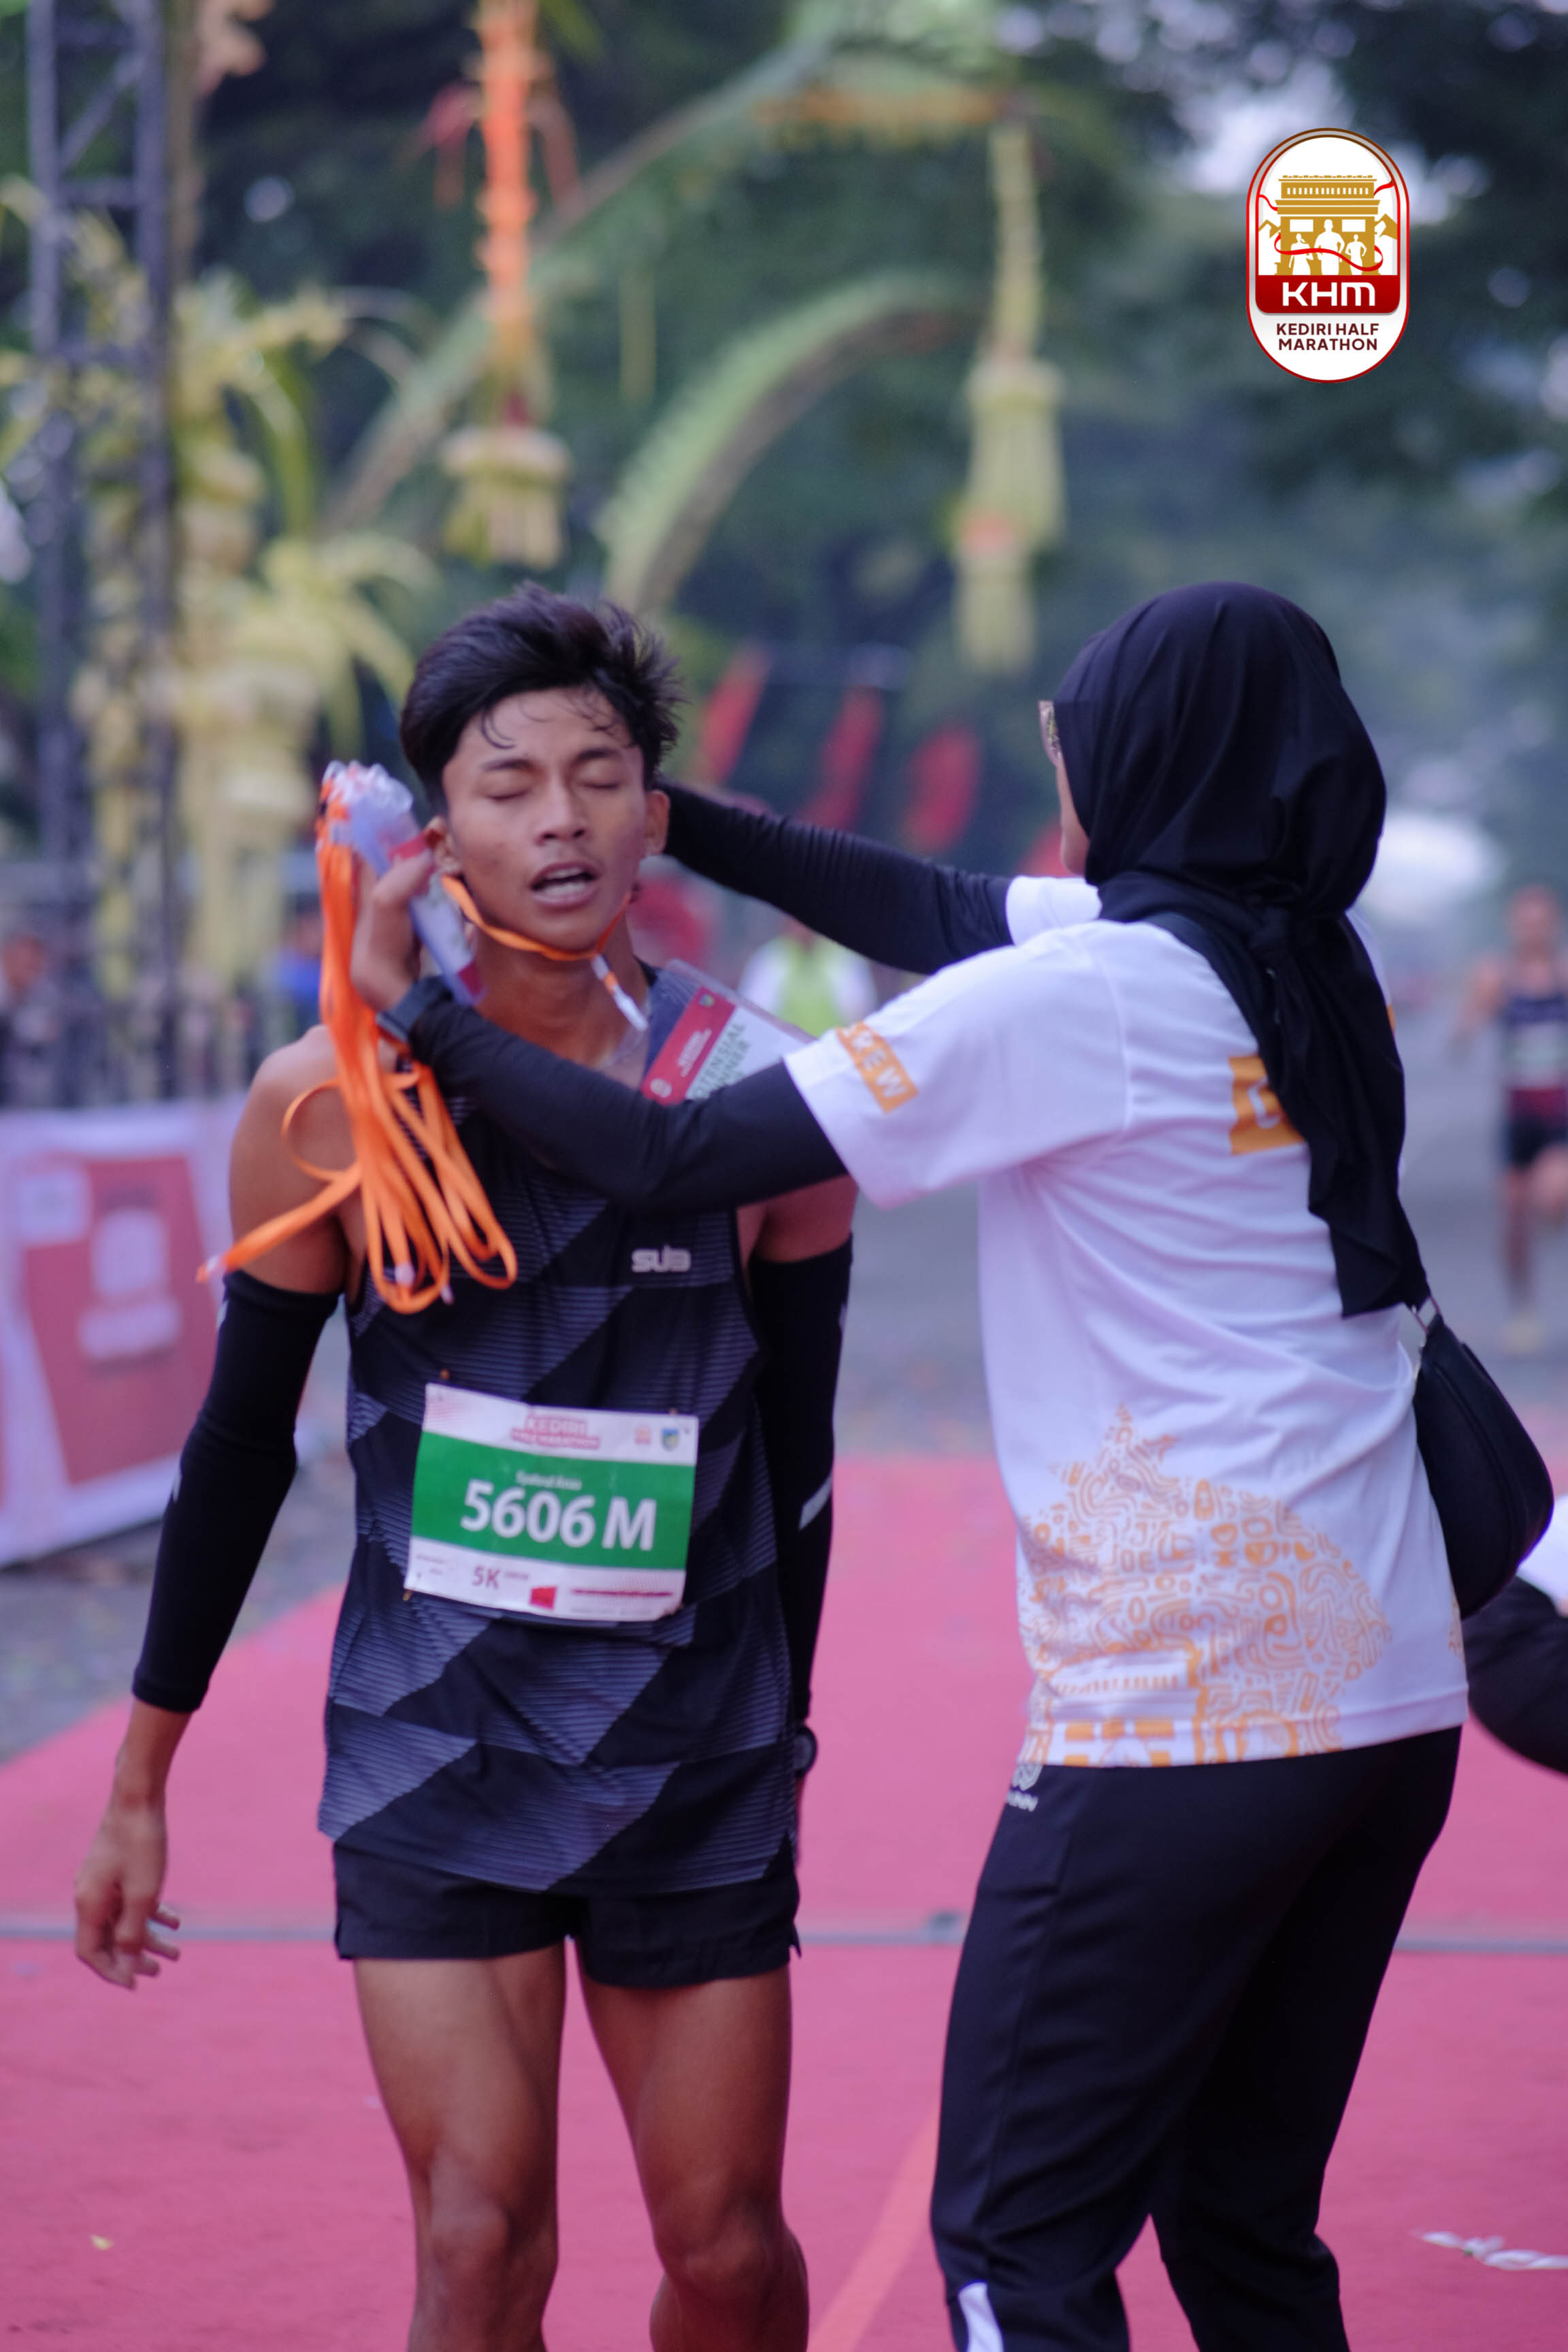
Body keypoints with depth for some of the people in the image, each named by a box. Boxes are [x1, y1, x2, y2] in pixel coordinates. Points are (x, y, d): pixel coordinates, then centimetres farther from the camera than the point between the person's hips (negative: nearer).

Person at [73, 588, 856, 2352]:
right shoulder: (332, 1101, -6)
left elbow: (796, 1458, 7)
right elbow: (242, 1444, 4)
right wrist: (140, 1783, 8)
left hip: (699, 1767, 1)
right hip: (434, 1755, -1)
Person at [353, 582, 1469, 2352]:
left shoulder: (1077, 998, -13)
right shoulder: (1294, 963, 10)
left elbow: (684, 1164, -11)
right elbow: (938, 911, 19)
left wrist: (421, 1011, 2)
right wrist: (664, 813, 19)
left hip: (1183, 1722, -8)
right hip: (1395, 1699, 8)